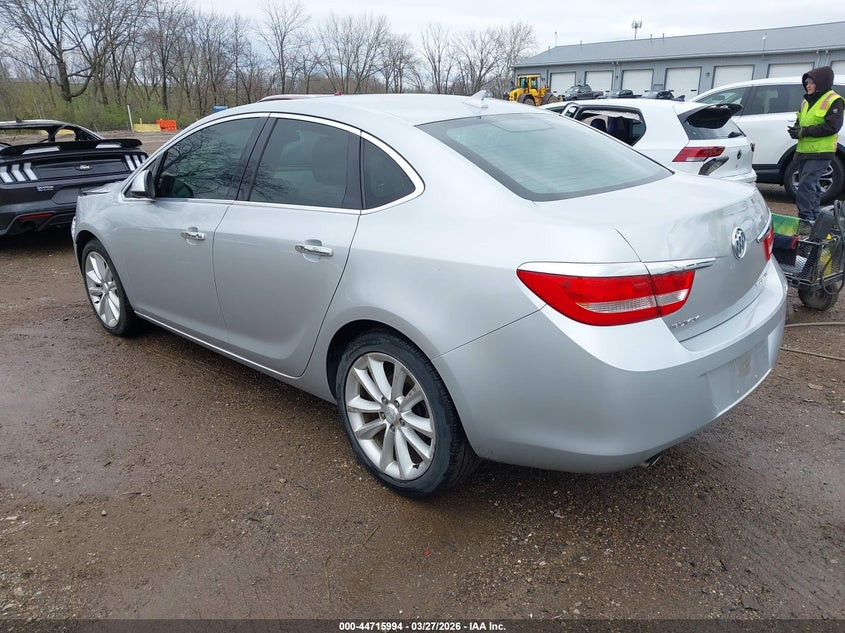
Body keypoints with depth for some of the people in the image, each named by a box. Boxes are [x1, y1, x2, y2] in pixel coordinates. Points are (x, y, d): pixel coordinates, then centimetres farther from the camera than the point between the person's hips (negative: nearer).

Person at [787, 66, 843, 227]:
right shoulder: (806, 101, 17)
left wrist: (804, 131, -19)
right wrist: (796, 130, -2)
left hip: (820, 153, -8)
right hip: (804, 151, 8)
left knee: (806, 185, -17)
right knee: (812, 186, 14)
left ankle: (806, 220, -16)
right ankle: (813, 218, 22)